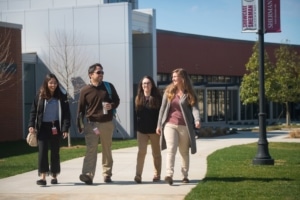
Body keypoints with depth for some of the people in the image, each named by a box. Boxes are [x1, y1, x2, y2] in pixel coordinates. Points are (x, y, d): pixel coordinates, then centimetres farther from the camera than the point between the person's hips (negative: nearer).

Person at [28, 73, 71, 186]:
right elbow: (33, 111, 3)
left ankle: (54, 176, 18)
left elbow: (66, 113, -1)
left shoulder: (61, 97, 1)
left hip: (55, 128, 0)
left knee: (55, 152, 8)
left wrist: (65, 128, -10)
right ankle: (43, 177, -9)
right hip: (43, 127, 0)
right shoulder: (40, 96, 1)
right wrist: (31, 125, -8)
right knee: (42, 151, -8)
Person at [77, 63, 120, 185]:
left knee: (107, 150, 11)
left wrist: (112, 106, -11)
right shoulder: (85, 91, -1)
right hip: (91, 124, -2)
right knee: (91, 150, -11)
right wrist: (80, 125, -2)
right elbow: (81, 109, 2)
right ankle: (88, 175, -19)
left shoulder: (109, 87, 4)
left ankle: (107, 174, 21)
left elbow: (117, 100, 12)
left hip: (107, 123, 2)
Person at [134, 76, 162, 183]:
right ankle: (138, 175, -14)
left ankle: (157, 175, 20)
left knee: (156, 153, 10)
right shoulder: (138, 98, 8)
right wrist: (136, 127, 4)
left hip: (154, 130, -1)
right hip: (142, 130, 1)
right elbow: (136, 114, 9)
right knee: (141, 151, -12)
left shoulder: (157, 98, -1)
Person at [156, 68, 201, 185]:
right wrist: (159, 125, 8)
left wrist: (197, 120, -28)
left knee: (184, 152, 9)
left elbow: (194, 108, -9)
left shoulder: (189, 94, 3)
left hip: (184, 126, 0)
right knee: (171, 149, -15)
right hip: (170, 125, 0)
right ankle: (169, 174, -23)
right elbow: (163, 108, 10)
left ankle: (185, 175, 20)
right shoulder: (169, 91, 8)